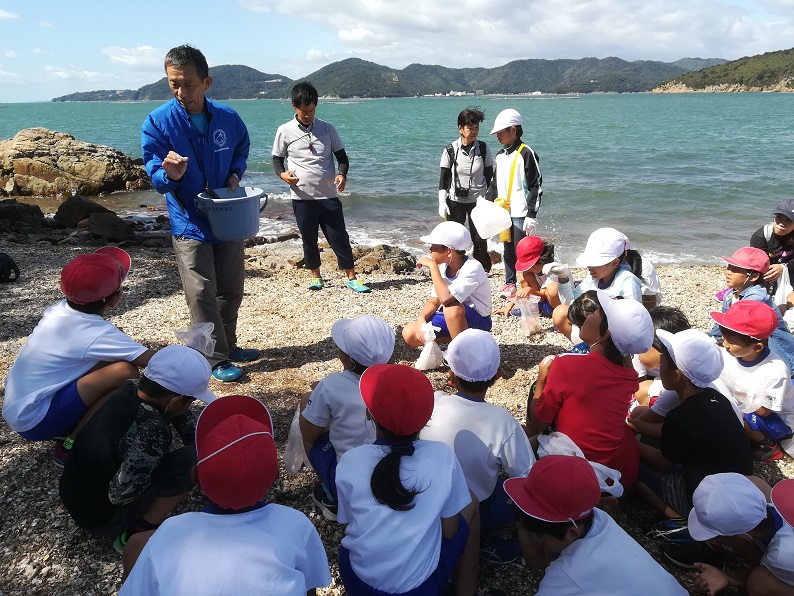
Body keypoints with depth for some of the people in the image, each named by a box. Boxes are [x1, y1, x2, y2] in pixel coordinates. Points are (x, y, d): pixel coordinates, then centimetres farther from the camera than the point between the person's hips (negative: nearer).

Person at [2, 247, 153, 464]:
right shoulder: (96, 333, -23)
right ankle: (71, 447, -5)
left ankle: (68, 429, 11)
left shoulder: (60, 309, -2)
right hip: (33, 420, -8)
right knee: (125, 371, -22)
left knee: (112, 358, 6)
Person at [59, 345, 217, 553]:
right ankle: (136, 535, -5)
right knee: (189, 459, -19)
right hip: (101, 517, -8)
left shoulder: (130, 389, -9)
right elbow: (120, 494, -27)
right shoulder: (151, 432, -34)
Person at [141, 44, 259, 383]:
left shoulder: (227, 117, -5)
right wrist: (170, 175, -36)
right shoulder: (157, 123, -13)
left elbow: (241, 149, 15)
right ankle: (216, 360, 11)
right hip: (190, 224, -4)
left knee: (231, 291, 14)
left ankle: (229, 346, 33)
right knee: (202, 296, -2)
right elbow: (156, 178, -12)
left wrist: (235, 174, -4)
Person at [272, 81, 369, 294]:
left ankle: (352, 278, 12)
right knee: (309, 240, 10)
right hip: (302, 197, 0)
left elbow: (341, 156, 8)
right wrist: (282, 174, -15)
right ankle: (316, 278, 27)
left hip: (329, 196, 0)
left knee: (339, 237, 1)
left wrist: (342, 174, -13)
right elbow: (277, 159, 8)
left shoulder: (327, 129, 3)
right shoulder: (285, 131, 1)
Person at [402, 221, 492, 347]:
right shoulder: (443, 267, -4)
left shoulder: (472, 268, -26)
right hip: (450, 319, 7)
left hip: (478, 322, -7)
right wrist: (421, 318, -18)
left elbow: (445, 299, -40)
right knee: (410, 334, -9)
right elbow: (433, 302, 2)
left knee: (452, 307, -39)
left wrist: (433, 266, -32)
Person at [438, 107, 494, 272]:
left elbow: (490, 177, 5)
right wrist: (442, 203, -7)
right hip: (455, 201, 0)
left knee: (480, 239, 1)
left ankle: (483, 271, 18)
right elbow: (444, 179, 0)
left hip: (478, 201, 1)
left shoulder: (483, 149, 0)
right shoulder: (450, 150, -4)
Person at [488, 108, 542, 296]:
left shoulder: (527, 154, -10)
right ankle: (509, 284, 24)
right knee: (507, 249, 13)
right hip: (503, 212, 7)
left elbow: (536, 185, -12)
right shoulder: (499, 156, 14)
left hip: (521, 213, -7)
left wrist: (532, 215, -16)